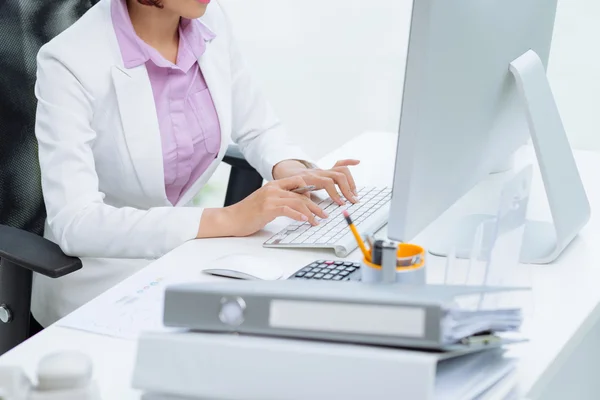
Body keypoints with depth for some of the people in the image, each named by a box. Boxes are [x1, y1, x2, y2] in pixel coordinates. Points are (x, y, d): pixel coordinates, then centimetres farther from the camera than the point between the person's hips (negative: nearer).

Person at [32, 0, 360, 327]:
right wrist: (226, 220, -35)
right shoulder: (69, 63, -21)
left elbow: (258, 129, 12)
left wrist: (290, 169, -12)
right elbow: (74, 224, -29)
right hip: (101, 285, -6)